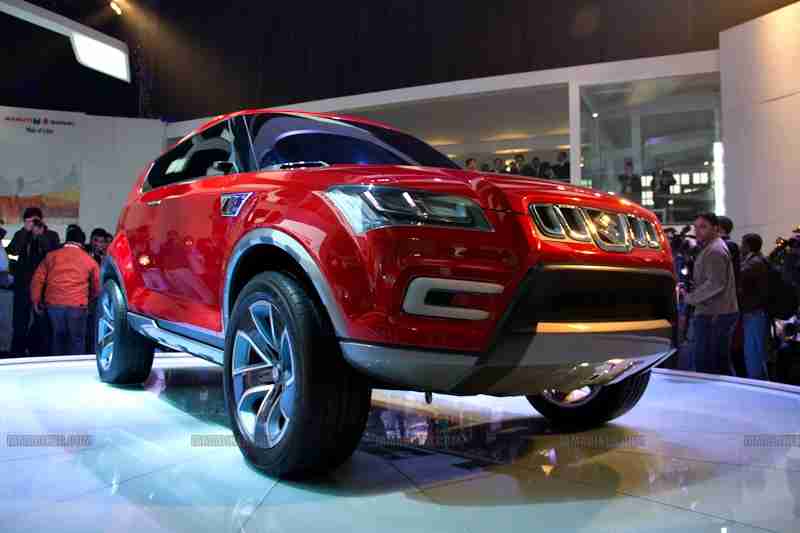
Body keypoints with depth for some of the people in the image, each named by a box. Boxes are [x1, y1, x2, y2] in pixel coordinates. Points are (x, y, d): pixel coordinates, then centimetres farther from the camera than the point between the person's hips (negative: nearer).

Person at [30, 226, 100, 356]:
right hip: (77, 305, -3)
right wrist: (89, 299, 25)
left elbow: (38, 279, 7)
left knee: (58, 337, 16)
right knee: (76, 340, 5)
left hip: (53, 304, 3)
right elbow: (97, 286, 7)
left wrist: (36, 301, 16)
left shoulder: (51, 256, 10)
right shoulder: (89, 260, 5)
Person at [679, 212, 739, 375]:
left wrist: (689, 297, -14)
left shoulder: (714, 250, -14)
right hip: (722, 312, 11)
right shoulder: (713, 247, 19)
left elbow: (715, 284, -22)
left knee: (703, 363, -7)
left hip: (713, 315, -11)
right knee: (722, 362, 17)